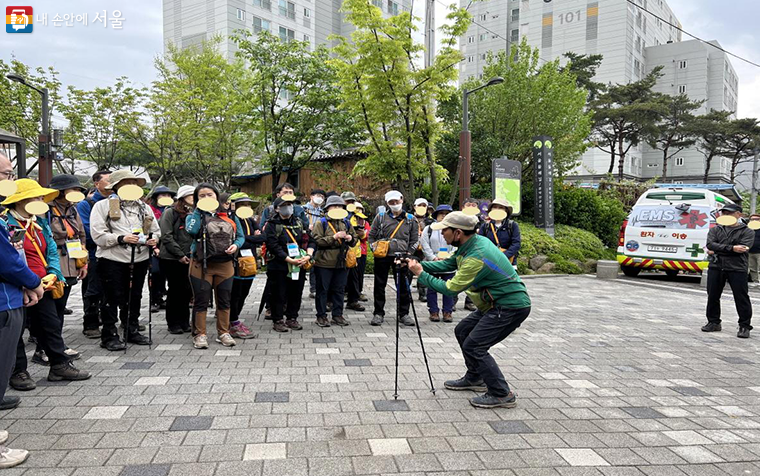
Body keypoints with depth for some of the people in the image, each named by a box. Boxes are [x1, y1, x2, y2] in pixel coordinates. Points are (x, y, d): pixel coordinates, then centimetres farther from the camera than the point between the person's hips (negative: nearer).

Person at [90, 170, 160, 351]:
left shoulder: (144, 207, 15)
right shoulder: (102, 206, -2)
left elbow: (156, 229, 19)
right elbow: (98, 235, -10)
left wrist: (154, 238, -3)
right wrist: (121, 239, -22)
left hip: (139, 259, 5)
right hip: (112, 260, -5)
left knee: (134, 298, 14)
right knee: (113, 299, 1)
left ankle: (132, 331, 28)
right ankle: (109, 336, 11)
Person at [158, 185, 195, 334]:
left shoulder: (191, 214, 13)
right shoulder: (169, 213, -6)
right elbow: (166, 236, -12)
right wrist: (180, 254, -15)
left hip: (187, 259, 5)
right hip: (171, 259, -5)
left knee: (186, 290, 5)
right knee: (174, 290, 1)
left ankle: (184, 322, 17)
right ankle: (173, 323, 12)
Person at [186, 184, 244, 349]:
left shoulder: (229, 215, 9)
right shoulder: (195, 215, 2)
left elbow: (240, 236, 11)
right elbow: (191, 231, -19)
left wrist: (236, 245, -10)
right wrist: (199, 210, -13)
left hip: (225, 264, 3)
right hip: (201, 265, -2)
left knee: (224, 301, 10)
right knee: (201, 301, 3)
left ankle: (223, 333, 23)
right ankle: (200, 334, 15)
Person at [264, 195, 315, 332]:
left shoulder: (299, 223, 13)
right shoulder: (272, 225, -4)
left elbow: (311, 241, 10)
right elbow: (274, 246, -14)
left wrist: (308, 255, -9)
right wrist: (290, 260, -20)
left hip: (299, 266, 5)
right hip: (279, 266, -5)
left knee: (296, 293, 11)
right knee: (279, 295, 2)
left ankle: (292, 318, 25)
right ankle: (277, 321, 15)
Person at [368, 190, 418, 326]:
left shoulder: (410, 219, 8)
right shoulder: (380, 217, 7)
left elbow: (414, 239, 10)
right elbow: (371, 236, 11)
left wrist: (408, 253, -1)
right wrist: (375, 249, 0)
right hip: (382, 257, 0)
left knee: (403, 286, 3)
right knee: (380, 285, 6)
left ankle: (404, 313, 14)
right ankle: (378, 313, 16)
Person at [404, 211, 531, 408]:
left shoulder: (476, 257, -29)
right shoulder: (474, 242, 1)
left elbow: (450, 289, -21)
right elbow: (447, 264, 13)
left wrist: (421, 274, -12)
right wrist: (419, 264, 1)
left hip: (512, 306, -10)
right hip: (496, 303, 10)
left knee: (474, 346, -12)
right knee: (462, 332, 17)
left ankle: (502, 395, -2)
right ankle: (475, 378, 32)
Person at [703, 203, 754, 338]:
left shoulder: (747, 232, 4)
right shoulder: (715, 230, 13)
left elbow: (742, 248, -13)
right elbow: (710, 244, -6)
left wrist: (717, 250, -11)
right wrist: (731, 248, -17)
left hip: (737, 268, -3)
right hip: (715, 267, 3)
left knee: (741, 298, -2)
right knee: (713, 296, 8)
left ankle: (744, 326, 9)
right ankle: (713, 322, 21)